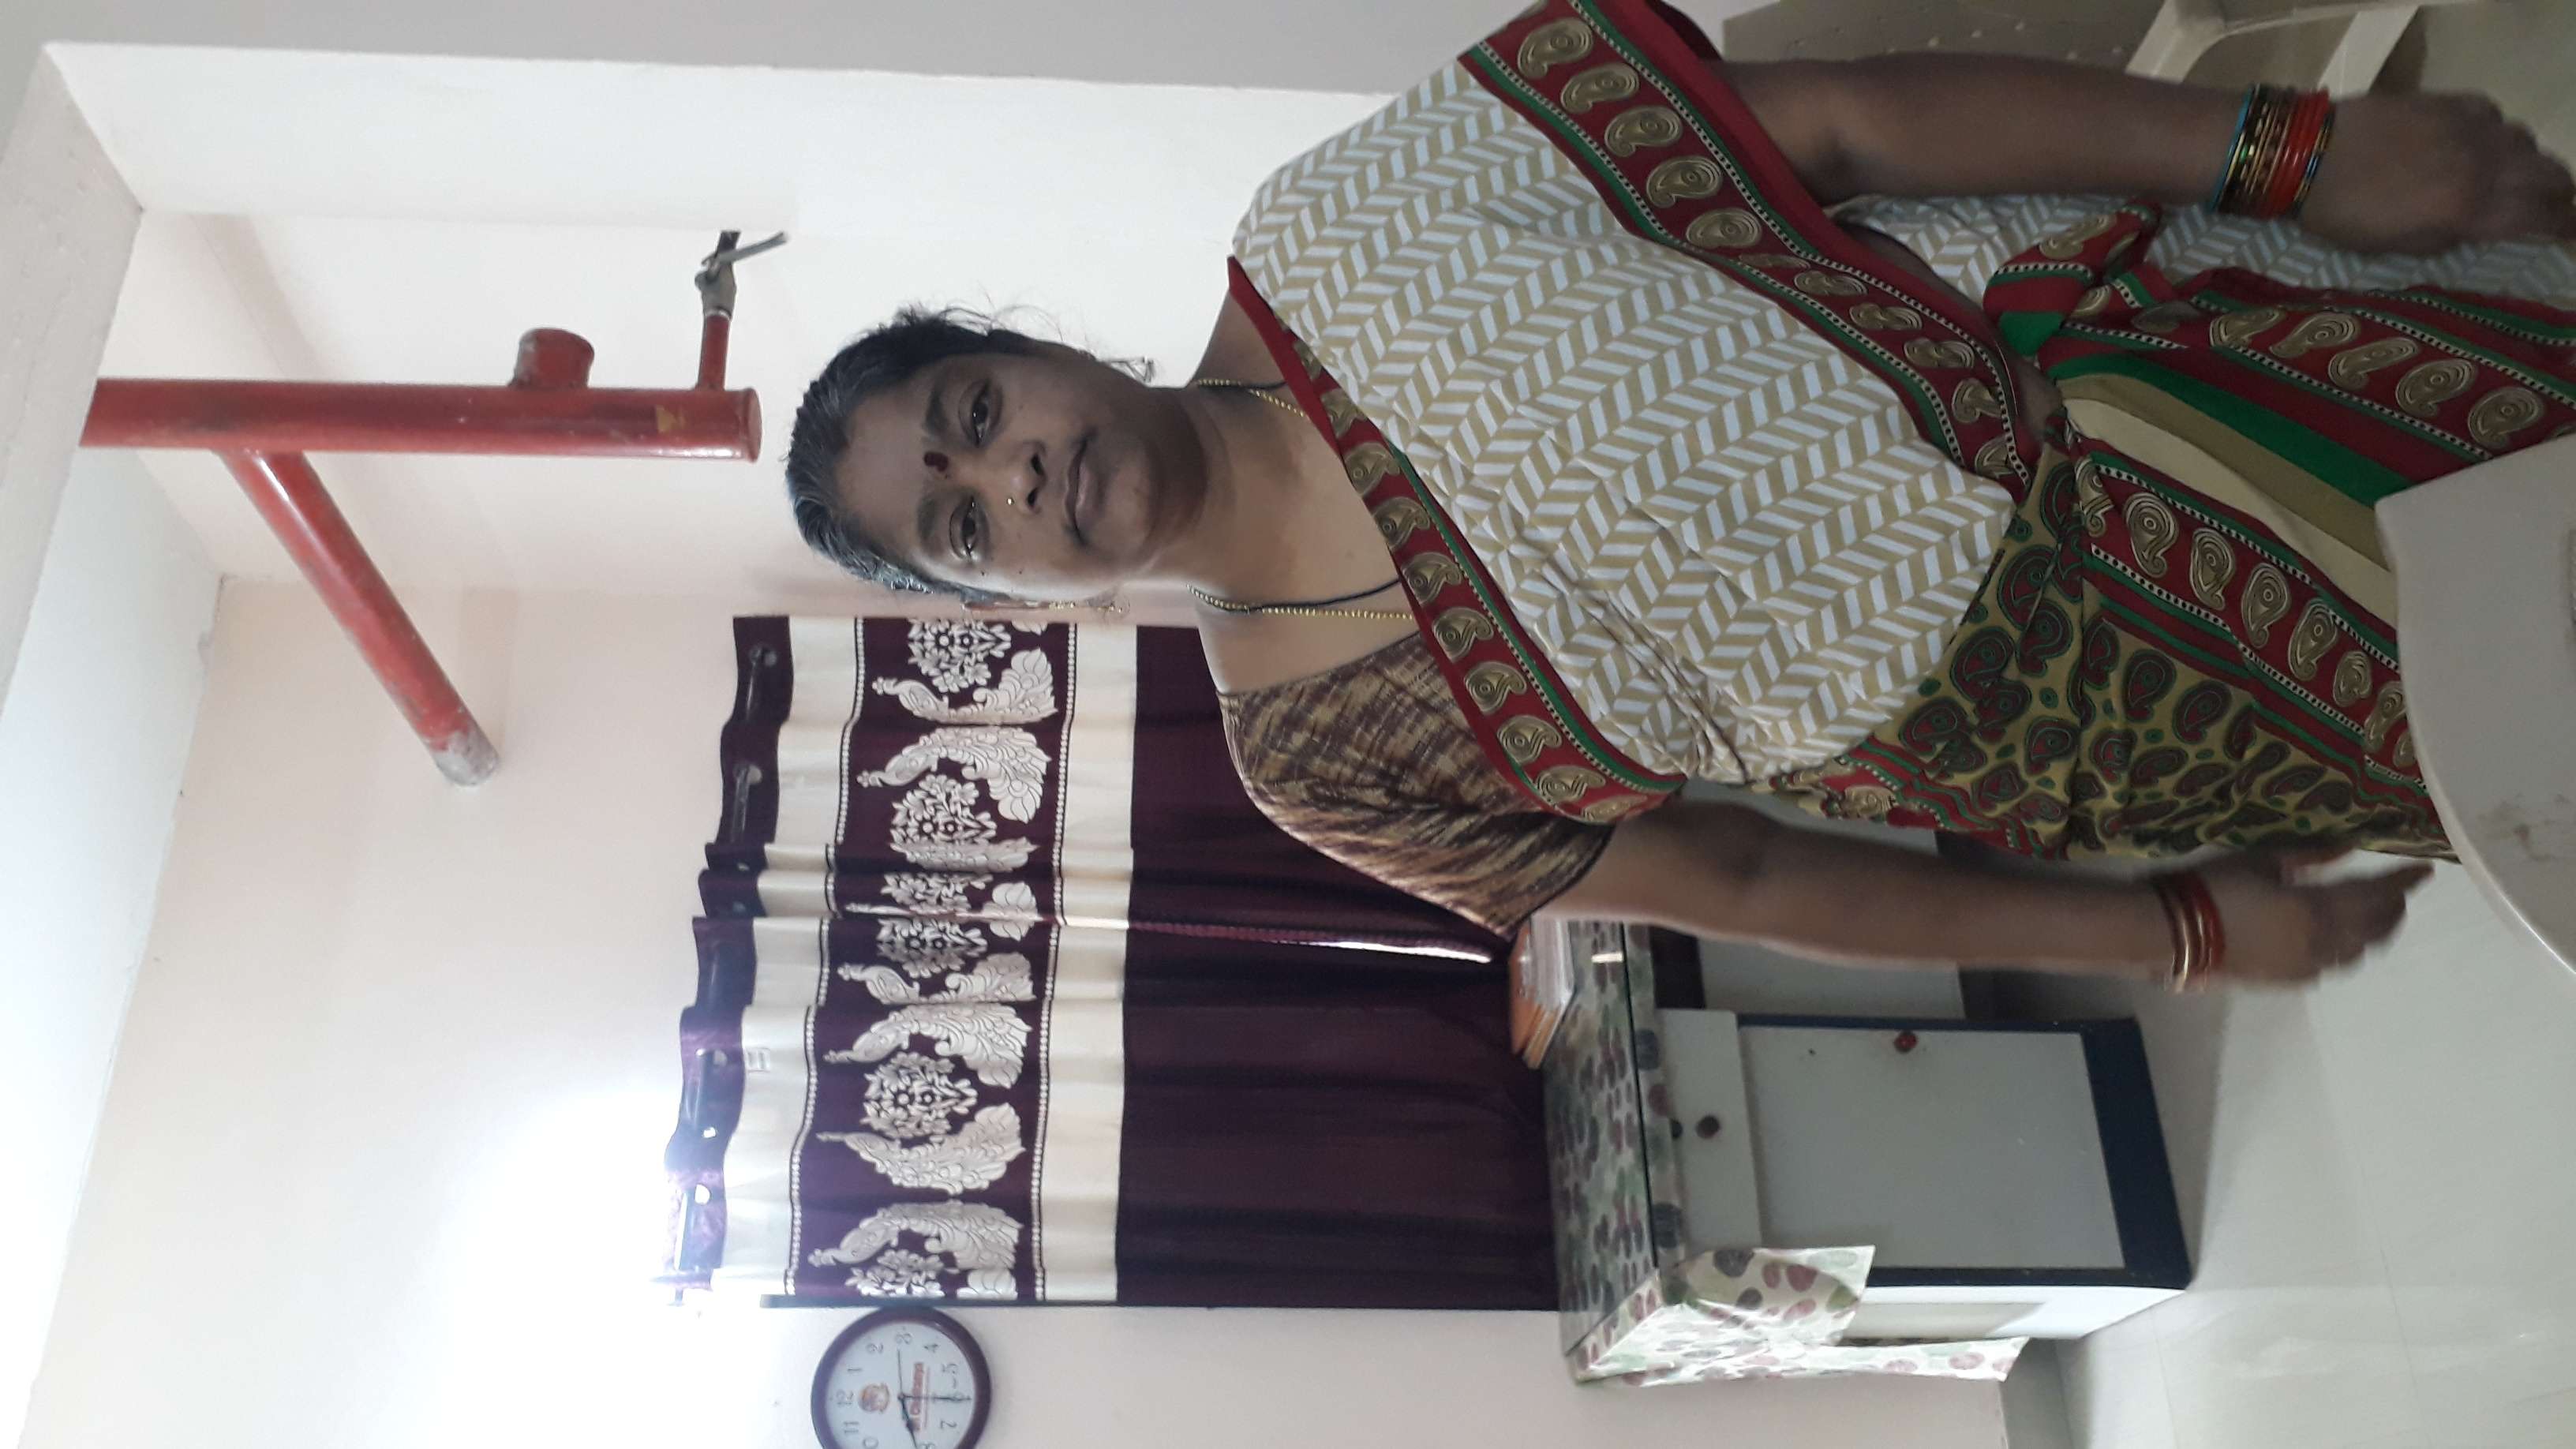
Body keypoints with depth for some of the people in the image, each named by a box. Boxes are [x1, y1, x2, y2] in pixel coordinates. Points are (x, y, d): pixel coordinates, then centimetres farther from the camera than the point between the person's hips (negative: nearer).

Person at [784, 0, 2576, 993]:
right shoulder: (1317, 749, -9)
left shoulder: (1324, 230, -11)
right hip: (2009, 724, -1)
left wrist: (2286, 145, -13)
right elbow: (1739, 879, -3)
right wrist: (2185, 935, -3)